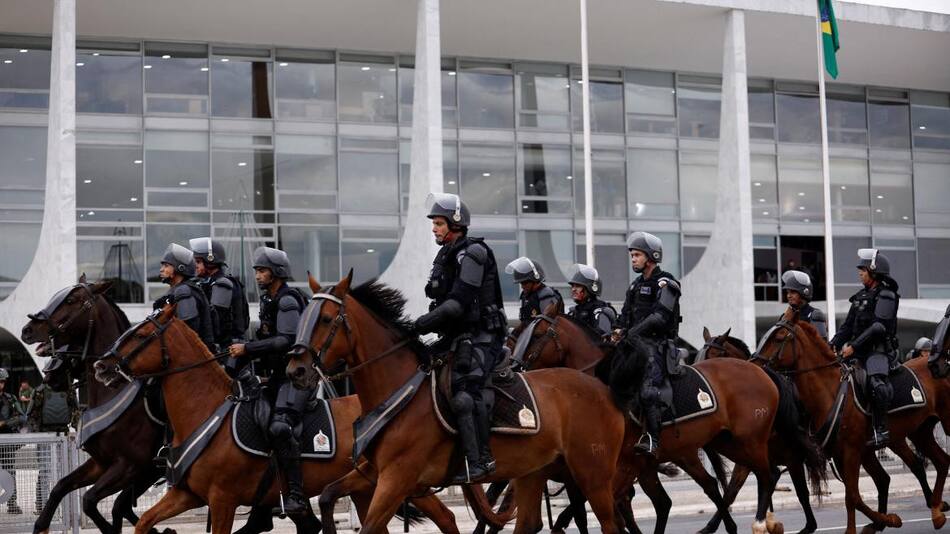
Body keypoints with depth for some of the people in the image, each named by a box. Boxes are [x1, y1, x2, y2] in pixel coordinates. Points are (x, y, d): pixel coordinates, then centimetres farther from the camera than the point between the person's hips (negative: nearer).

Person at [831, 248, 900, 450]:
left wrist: (854, 346, -21)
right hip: (859, 351, 9)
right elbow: (848, 326, 19)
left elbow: (879, 327, -16)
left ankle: (880, 431, -31)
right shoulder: (861, 296, 20)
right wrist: (833, 345, 5)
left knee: (876, 383, -32)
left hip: (878, 351, -9)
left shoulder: (886, 295, -4)